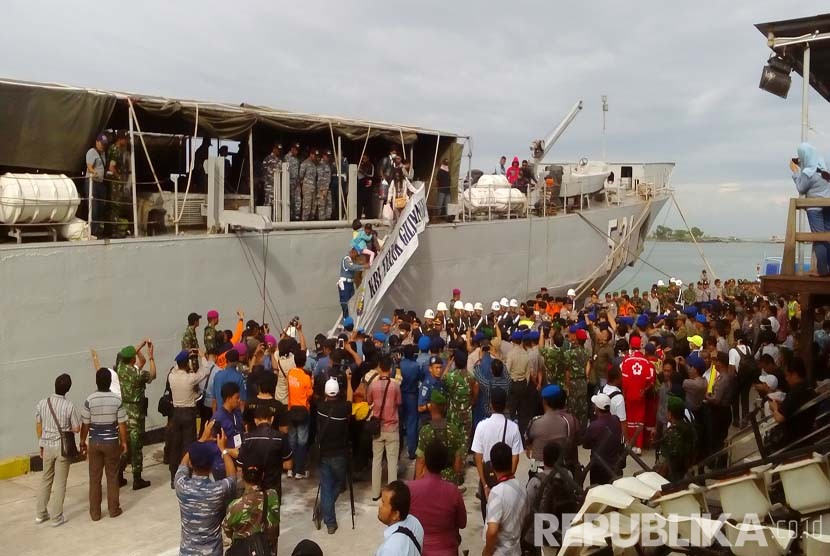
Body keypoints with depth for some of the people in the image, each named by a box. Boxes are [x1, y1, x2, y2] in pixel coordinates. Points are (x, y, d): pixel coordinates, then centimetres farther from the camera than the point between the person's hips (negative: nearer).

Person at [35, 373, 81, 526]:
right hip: (63, 446, -4)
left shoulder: (42, 403, -5)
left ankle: (40, 514, 26)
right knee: (60, 482, 5)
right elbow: (76, 428, -9)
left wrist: (41, 446, 16)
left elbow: (38, 427, 4)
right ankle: (57, 517, 10)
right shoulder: (69, 406, -17)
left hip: (47, 446, 4)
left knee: (45, 479, 19)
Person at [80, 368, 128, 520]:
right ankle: (113, 509, 19)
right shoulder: (117, 400, -11)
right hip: (112, 443, 0)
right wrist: (124, 442, 6)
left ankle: (95, 512, 16)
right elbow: (122, 424, -7)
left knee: (95, 478, 10)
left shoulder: (90, 400, -11)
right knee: (112, 477, 12)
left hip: (94, 443, 0)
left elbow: (85, 424, -6)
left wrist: (82, 442, 9)